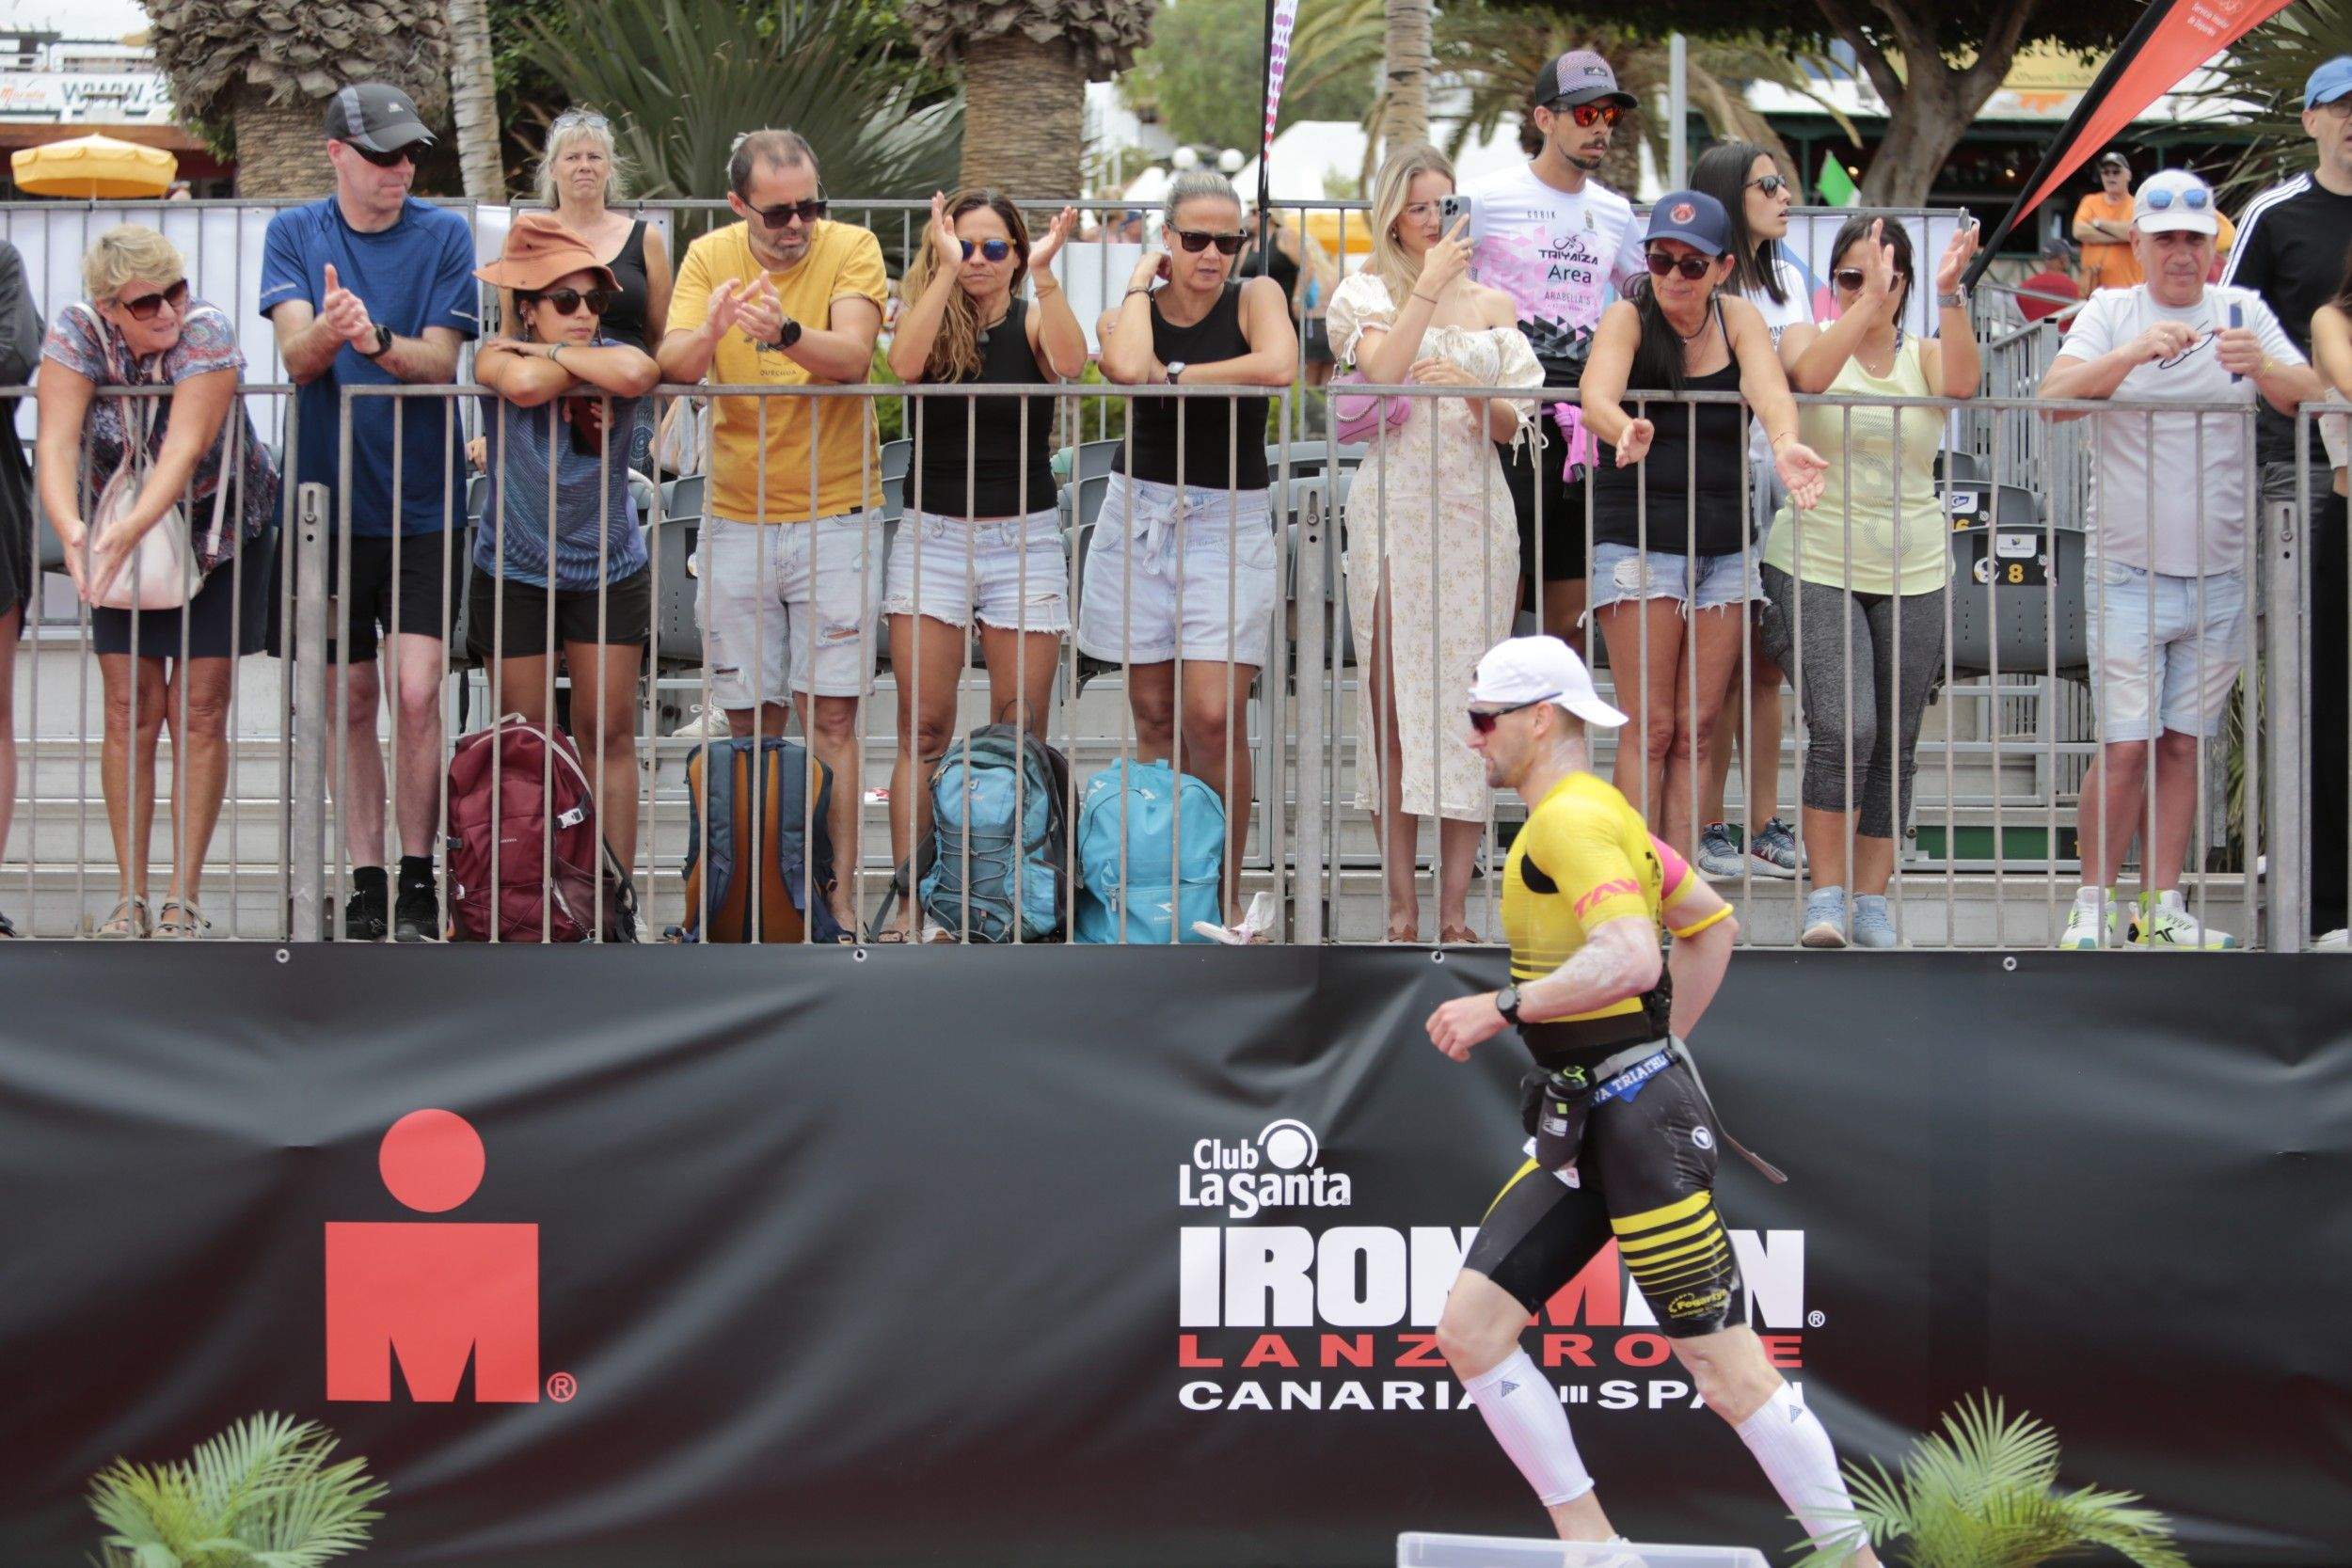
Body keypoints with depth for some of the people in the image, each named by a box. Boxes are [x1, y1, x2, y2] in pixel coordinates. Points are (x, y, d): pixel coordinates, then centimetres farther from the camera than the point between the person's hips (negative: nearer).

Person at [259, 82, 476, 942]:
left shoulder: (443, 236, 1)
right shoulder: (295, 234, 4)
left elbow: (441, 362, -8)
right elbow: (296, 355, -10)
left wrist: (375, 339, -28)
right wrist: (326, 330, -33)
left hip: (421, 506, -1)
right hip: (328, 499, 1)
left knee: (416, 694, -10)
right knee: (351, 701, 6)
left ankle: (418, 880, 0)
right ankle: (366, 884, 14)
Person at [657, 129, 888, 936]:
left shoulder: (850, 249, -6)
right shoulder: (710, 257, 0)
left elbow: (852, 355, -22)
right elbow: (671, 364, -14)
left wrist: (784, 332, -43)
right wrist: (709, 332, -37)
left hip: (834, 514, -2)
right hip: (736, 520, 2)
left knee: (830, 716, -5)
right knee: (752, 723, 6)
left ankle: (837, 893, -4)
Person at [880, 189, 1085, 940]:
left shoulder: (1031, 322, 4)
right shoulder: (926, 316, 5)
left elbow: (1070, 363, -18)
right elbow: (904, 363, -18)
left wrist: (1044, 274, -25)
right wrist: (946, 272, -21)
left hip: (1024, 539, 0)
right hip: (931, 538, 0)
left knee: (1022, 737, 1)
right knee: (923, 733, -3)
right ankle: (911, 901, -3)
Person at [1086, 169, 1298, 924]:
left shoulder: (1255, 297, 1)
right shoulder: (1128, 313, 5)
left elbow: (1278, 366, -21)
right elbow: (1127, 365, -19)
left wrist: (1176, 374, -12)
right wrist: (1140, 285, -4)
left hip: (1230, 523, -2)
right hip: (1139, 515, 3)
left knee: (1214, 718, -12)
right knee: (1155, 720, 6)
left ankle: (1225, 897, -4)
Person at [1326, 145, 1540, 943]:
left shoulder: (1493, 304, 15)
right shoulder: (1365, 294, 8)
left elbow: (1515, 422, 9)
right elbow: (1383, 369, -12)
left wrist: (1477, 398, -11)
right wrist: (1430, 284, -11)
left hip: (1476, 510, 2)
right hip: (1395, 509, -2)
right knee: (1395, 698, -5)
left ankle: (1455, 906, -2)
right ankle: (1401, 905, -2)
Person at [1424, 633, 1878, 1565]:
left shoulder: (1573, 819, -14)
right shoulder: (1600, 816, 16)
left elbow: (1631, 960, -29)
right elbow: (1713, 924, 26)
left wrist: (1502, 1009, -25)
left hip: (1638, 1121, -10)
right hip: (1580, 1126, 10)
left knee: (1727, 1373, -7)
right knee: (1470, 1330, 3)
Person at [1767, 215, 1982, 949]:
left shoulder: (1923, 354, 8)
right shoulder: (1809, 338, 5)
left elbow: (1961, 383, -15)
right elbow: (1810, 373, -20)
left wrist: (1950, 297, -25)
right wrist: (1868, 303, -25)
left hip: (1913, 576, 3)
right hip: (1816, 565, -3)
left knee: (1895, 746, 4)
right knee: (1843, 730, -17)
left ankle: (1872, 898, 14)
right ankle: (1825, 894, -8)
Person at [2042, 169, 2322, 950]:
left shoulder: (2244, 313, 7)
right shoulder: (2111, 312, 3)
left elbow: (2311, 395, -3)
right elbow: (2056, 395, -11)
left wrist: (2263, 367, -25)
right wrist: (2133, 352, -27)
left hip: (2221, 576, 2)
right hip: (2129, 570, -2)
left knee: (2184, 744, 5)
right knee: (2126, 746, -7)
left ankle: (2161, 907, 11)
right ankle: (2094, 904, 3)